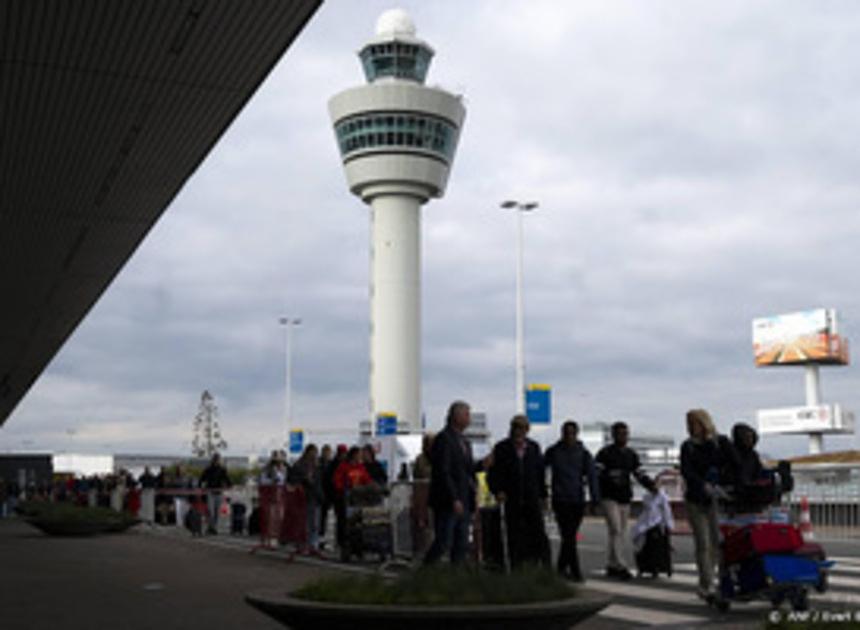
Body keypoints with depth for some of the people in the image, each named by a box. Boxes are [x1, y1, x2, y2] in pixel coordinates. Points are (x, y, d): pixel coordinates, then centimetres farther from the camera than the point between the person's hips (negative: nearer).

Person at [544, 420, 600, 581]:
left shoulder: (584, 453, 4)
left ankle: (562, 566, 27)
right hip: (560, 500, -2)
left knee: (570, 536, 10)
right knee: (568, 537, -9)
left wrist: (595, 498, -13)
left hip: (578, 501, 2)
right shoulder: (553, 452, 2)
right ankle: (575, 572, -7)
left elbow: (591, 476, -3)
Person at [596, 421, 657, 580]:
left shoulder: (631, 454, 14)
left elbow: (640, 473, 13)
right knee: (616, 530, -14)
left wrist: (650, 485, -2)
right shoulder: (605, 453, -4)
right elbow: (595, 473, -9)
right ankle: (620, 566, -16)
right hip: (609, 498, -6)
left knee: (620, 533, 8)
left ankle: (611, 566, 17)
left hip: (625, 499, 6)